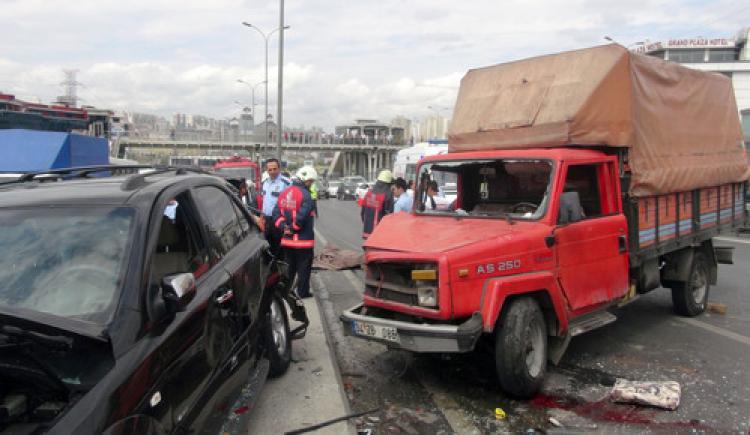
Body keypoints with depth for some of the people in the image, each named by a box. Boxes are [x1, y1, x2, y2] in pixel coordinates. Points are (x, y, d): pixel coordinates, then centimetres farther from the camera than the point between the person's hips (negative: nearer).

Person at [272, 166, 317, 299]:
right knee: (304, 268, 5)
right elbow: (302, 216, -25)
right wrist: (293, 228, -10)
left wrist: (283, 226, -2)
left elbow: (276, 212, 6)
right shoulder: (305, 194, -16)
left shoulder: (284, 193, 9)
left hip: (287, 239, 7)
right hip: (303, 240, -7)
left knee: (289, 267, 18)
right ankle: (303, 292, 10)